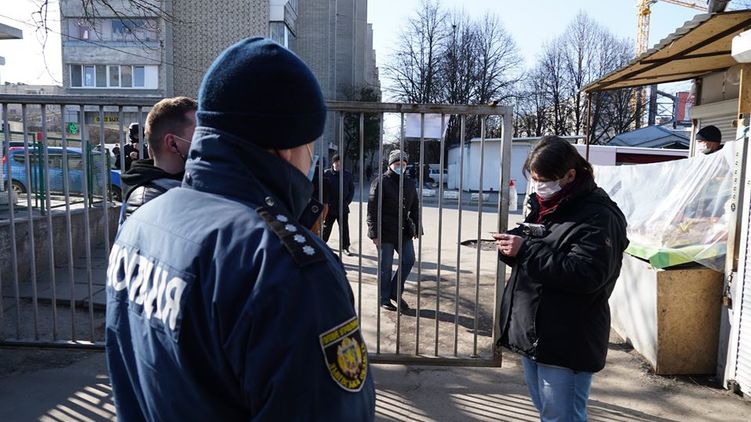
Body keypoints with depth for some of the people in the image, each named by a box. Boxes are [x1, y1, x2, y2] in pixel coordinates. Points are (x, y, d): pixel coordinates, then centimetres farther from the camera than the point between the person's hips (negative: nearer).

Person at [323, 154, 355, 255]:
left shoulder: (347, 175, 2)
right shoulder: (326, 174, -4)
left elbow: (352, 190, 7)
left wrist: (347, 202, -3)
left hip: (343, 208, 1)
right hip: (329, 207, -1)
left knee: (344, 228, 6)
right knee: (326, 227, 11)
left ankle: (345, 247, 17)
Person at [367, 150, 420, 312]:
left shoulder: (409, 183, 11)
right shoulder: (380, 182, -8)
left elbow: (415, 208, 17)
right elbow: (372, 210, -11)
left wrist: (417, 228, 11)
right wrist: (375, 233, -15)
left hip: (404, 231, 6)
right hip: (386, 233, -6)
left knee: (408, 261, 6)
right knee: (385, 267, 3)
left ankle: (395, 293, 23)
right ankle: (384, 299, 18)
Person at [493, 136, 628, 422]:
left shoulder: (597, 216, -15)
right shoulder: (544, 205, 13)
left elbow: (585, 275, -25)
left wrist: (525, 251, -25)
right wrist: (511, 247, -3)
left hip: (566, 343, -9)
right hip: (532, 333, 9)